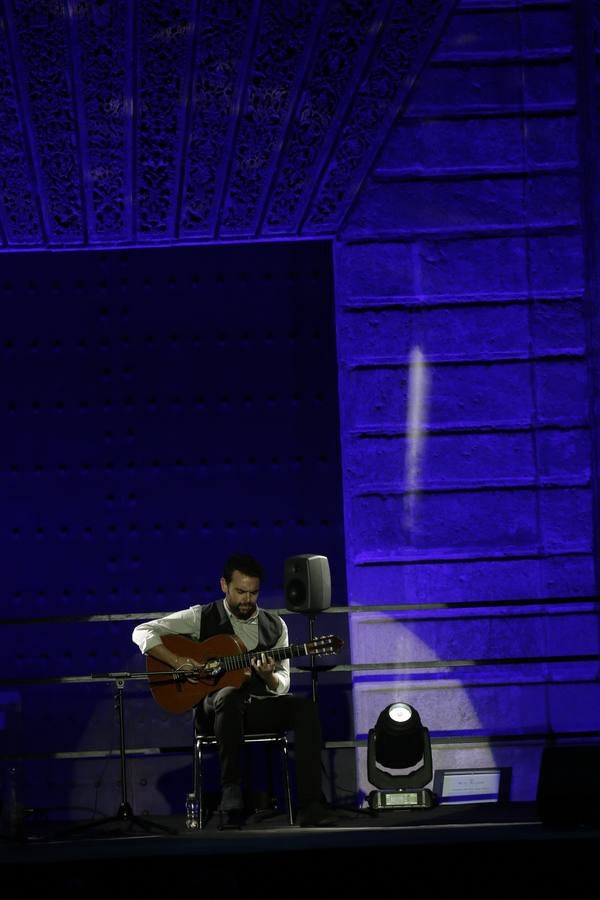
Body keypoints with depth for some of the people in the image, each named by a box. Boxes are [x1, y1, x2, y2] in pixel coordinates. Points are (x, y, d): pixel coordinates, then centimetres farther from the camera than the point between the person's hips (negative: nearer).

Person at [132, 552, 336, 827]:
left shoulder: (274, 626, 13)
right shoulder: (203, 617, 3)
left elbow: (282, 685, 10)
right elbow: (142, 632, -2)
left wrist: (268, 676, -15)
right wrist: (178, 662, -15)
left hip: (262, 706, 3)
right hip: (215, 707, -3)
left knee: (304, 706, -27)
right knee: (230, 696, -40)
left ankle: (310, 806, -32)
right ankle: (232, 803, -39)